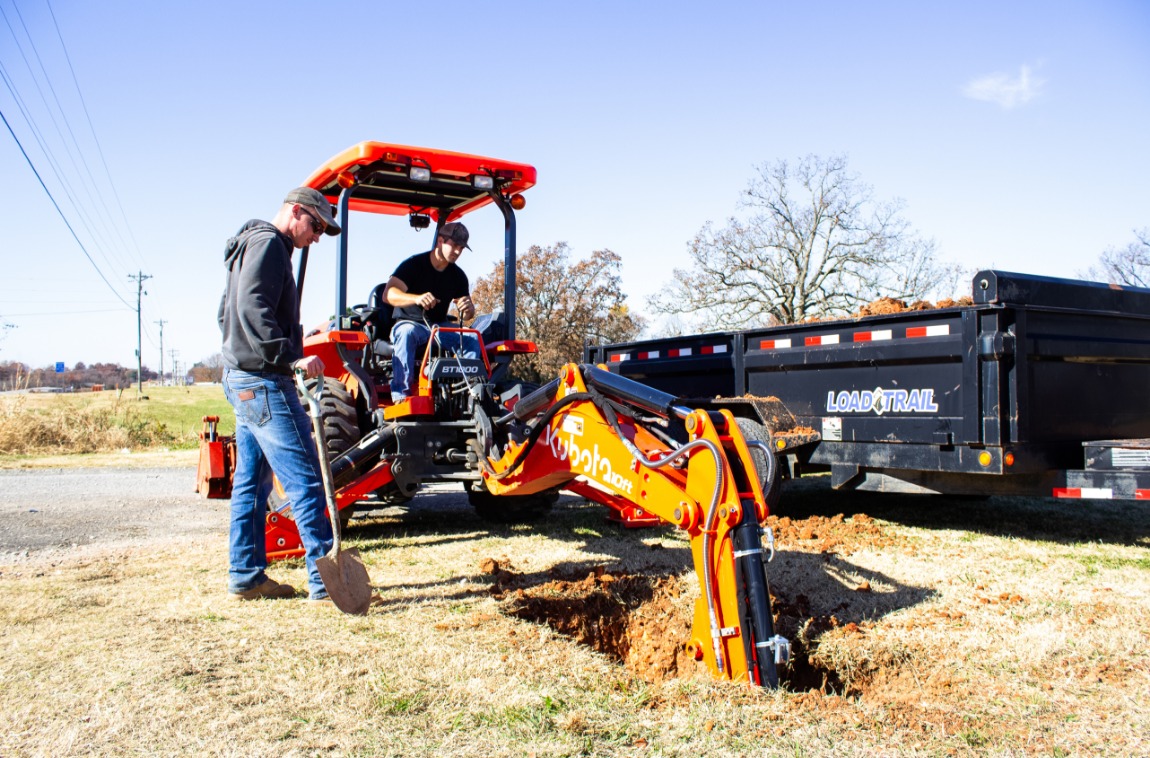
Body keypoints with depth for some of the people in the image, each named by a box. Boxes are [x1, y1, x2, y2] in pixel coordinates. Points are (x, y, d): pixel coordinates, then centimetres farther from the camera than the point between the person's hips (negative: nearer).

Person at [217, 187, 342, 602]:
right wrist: (291, 357, -29)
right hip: (264, 381, -11)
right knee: (305, 480, -11)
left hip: (243, 379, 11)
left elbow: (228, 313, 27)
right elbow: (253, 311, -24)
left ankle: (245, 576, 20)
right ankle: (326, 580, -9)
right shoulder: (267, 244, -10)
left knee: (251, 481, 13)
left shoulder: (252, 246, 22)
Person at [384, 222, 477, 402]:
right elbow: (388, 294, -22)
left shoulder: (458, 275, 6)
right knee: (406, 333, -40)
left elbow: (466, 315, 4)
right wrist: (417, 298, -42)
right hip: (410, 323, -4)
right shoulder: (414, 264, -9)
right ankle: (400, 393, -42)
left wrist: (468, 309, -23)